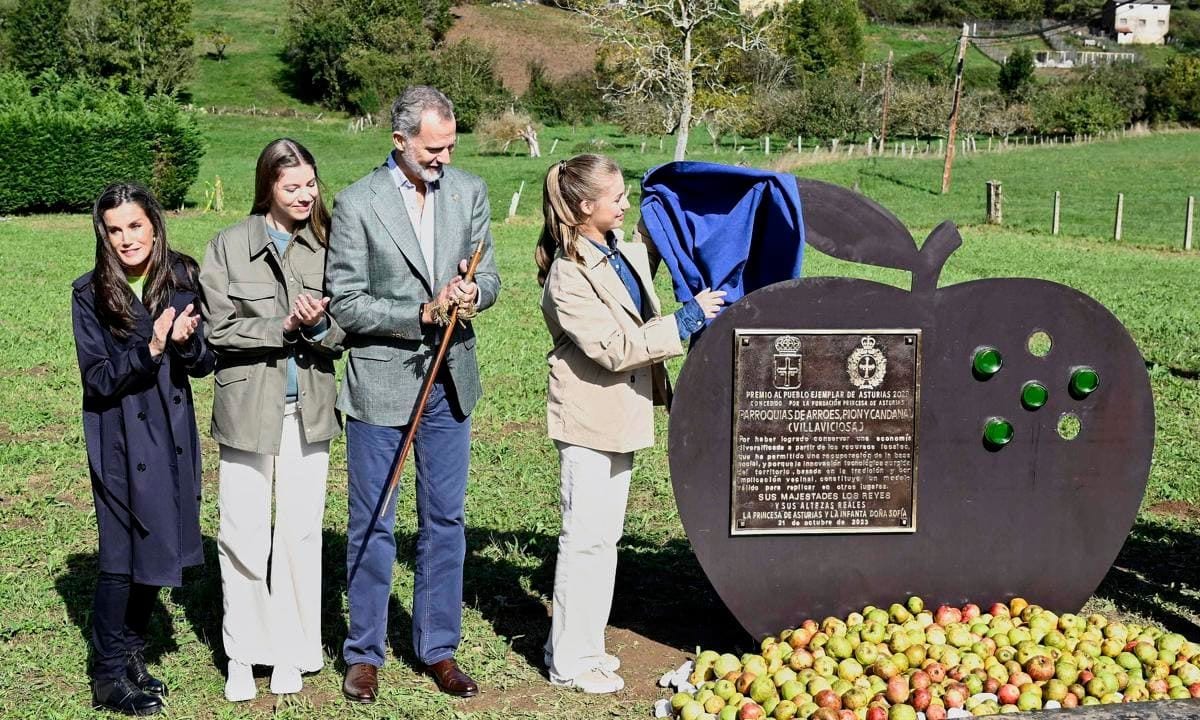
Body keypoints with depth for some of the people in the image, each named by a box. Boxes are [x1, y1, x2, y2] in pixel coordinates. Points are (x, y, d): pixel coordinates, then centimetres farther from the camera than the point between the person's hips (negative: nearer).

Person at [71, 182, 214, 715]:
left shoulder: (183, 282, -1)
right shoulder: (90, 294, -9)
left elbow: (204, 365, 1)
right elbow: (98, 379, -12)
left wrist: (186, 342, -21)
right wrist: (150, 349, -27)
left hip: (171, 432, 4)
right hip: (120, 437, -4)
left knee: (157, 548, 11)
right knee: (124, 551, 0)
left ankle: (131, 654, 28)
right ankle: (110, 676, 13)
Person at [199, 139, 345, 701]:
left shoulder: (326, 246, 4)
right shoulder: (229, 246, 0)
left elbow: (346, 329, 3)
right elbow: (221, 328, -6)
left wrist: (319, 325, -18)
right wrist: (283, 326, -18)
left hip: (308, 409, 1)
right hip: (247, 407, -1)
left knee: (301, 533, 7)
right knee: (243, 537, 3)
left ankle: (291, 652, 20)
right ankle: (243, 655, 17)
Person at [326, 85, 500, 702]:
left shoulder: (469, 192, 3)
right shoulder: (357, 204, -11)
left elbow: (488, 276, 6)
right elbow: (345, 304, -11)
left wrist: (473, 292, -17)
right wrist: (423, 314, -20)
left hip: (449, 379, 4)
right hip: (380, 380, -4)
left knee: (445, 519, 11)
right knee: (371, 523, 7)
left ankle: (438, 647, 24)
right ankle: (364, 652, 20)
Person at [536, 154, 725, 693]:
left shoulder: (623, 248, 5)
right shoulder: (568, 276, -21)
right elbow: (616, 347, -25)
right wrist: (688, 318, -21)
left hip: (623, 408, 9)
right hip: (589, 415, -9)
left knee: (605, 533, 16)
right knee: (587, 537, -2)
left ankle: (581, 644, 27)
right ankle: (571, 661, 9)